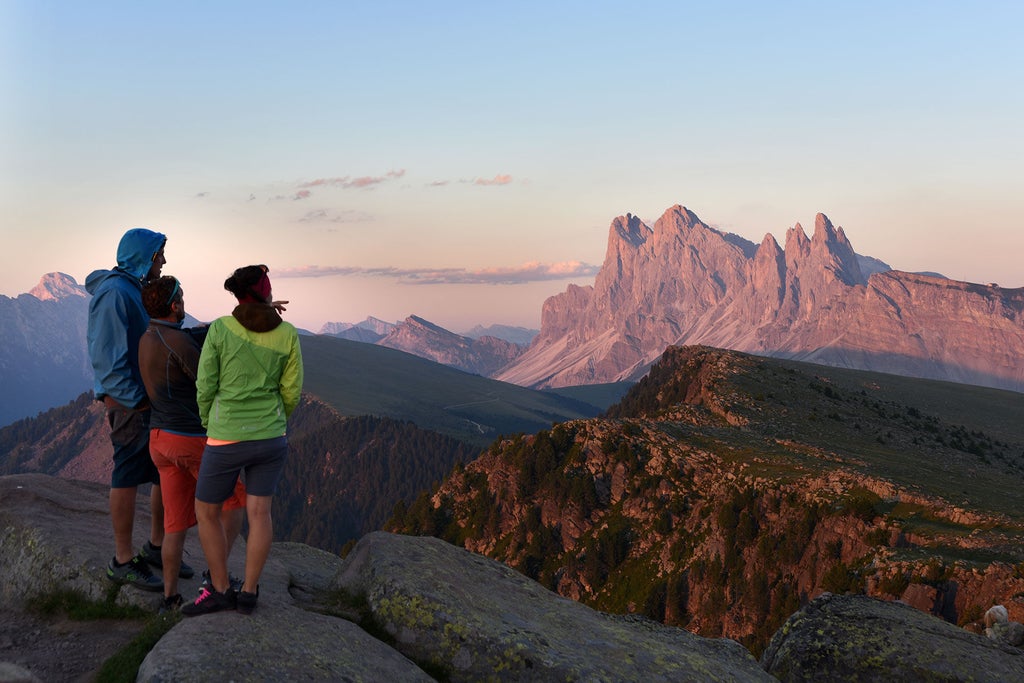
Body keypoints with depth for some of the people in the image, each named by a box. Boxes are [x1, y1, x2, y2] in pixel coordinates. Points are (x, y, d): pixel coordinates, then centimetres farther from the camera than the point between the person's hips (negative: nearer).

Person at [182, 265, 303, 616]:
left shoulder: (219, 328, -9)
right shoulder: (288, 335, -5)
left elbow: (206, 387, -6)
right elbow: (291, 392, 0)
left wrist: (209, 428, 11)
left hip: (227, 440, -2)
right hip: (270, 438, 3)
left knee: (206, 512, 14)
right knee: (259, 513, 12)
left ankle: (219, 591, 18)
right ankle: (248, 594, 14)